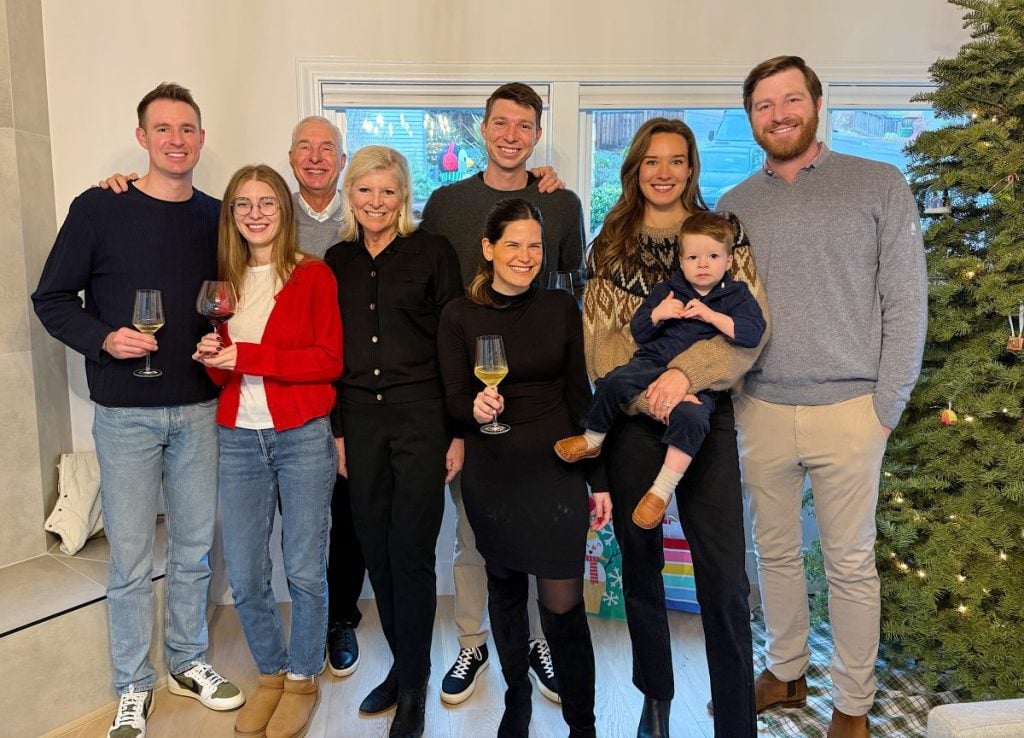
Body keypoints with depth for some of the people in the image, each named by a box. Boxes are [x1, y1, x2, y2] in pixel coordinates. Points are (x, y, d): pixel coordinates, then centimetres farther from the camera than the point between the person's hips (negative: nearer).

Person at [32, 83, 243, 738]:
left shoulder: (216, 217, 6)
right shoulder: (98, 209, -4)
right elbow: (53, 298, -1)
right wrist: (104, 338, -17)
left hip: (200, 408, 3)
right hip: (126, 413, -3)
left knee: (195, 546, 13)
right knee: (131, 557, 5)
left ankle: (189, 662, 33)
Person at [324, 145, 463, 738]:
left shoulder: (432, 252, -1)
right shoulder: (337, 260, 11)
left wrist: (459, 432, -6)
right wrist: (336, 431, 9)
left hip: (421, 415, -4)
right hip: (358, 418, 4)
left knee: (411, 551, 0)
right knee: (376, 550, 10)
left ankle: (413, 685, 16)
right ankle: (404, 664, 28)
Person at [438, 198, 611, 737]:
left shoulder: (561, 308, 0)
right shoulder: (459, 315, -3)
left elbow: (579, 395, 4)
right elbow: (455, 399, 0)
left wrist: (599, 480, 4)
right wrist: (475, 408, -24)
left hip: (556, 469, 0)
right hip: (490, 473, 1)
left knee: (563, 603, 0)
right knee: (505, 588, 15)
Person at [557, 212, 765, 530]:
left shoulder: (737, 295, 9)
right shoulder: (666, 290, 14)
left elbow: (752, 333, -7)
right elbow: (638, 333, 15)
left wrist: (710, 315, -14)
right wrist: (656, 314, -6)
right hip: (653, 362, 2)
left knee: (690, 415, -32)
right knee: (616, 381, -27)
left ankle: (662, 490, -21)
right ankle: (593, 439, -3)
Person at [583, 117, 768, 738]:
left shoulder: (726, 235, 5)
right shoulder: (609, 246, 9)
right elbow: (600, 341, 1)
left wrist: (686, 371, -22)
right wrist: (653, 389, -16)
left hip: (707, 416, -2)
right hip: (631, 421, 2)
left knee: (725, 581, -4)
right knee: (640, 565, 13)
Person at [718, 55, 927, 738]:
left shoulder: (879, 185, -1)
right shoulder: (733, 207, 8)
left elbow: (906, 303, -3)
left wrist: (886, 407, -7)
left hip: (846, 412, -3)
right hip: (761, 412, 3)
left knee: (851, 563, 7)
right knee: (776, 552, 15)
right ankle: (786, 673, 34)